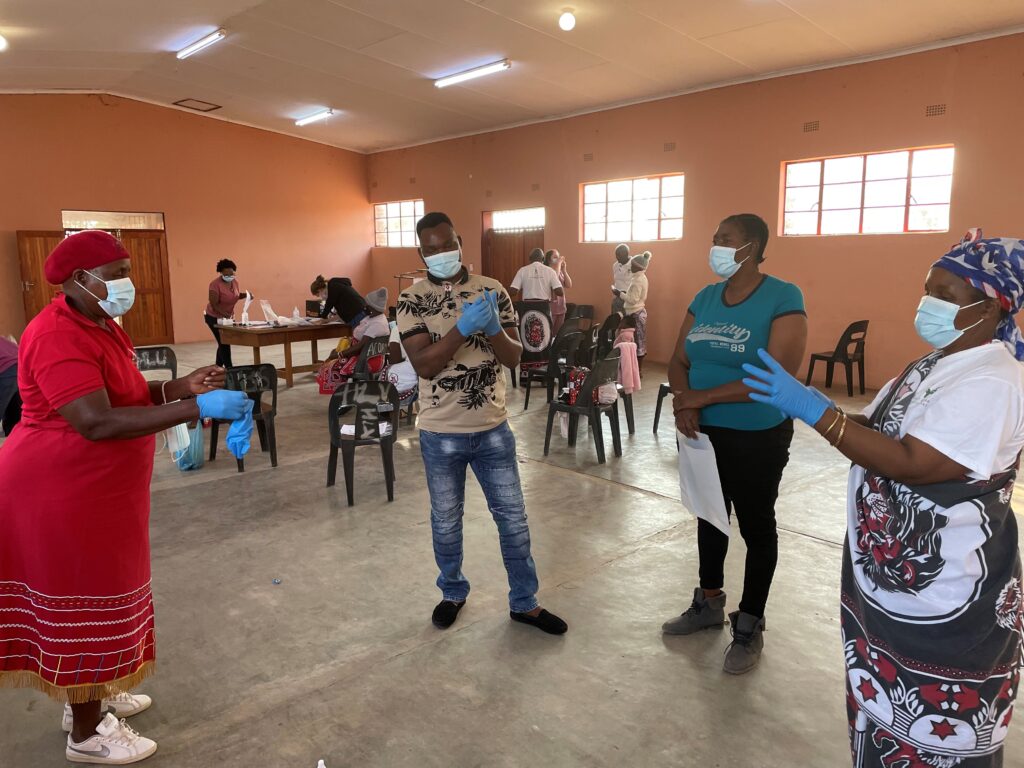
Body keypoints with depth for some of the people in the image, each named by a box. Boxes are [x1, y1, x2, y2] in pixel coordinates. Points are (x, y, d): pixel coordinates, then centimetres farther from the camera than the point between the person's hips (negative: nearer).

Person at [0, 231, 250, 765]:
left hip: (91, 489, 10)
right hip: (60, 494, -10)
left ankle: (90, 696, 39)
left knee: (96, 597, 20)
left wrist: (183, 386, -1)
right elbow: (98, 422, -33)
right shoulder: (58, 337, -23)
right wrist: (196, 408, -35)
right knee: (83, 605, 2)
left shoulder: (98, 326, 10)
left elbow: (123, 394, 15)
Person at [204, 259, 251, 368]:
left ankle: (218, 367, 29)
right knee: (224, 343, -10)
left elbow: (236, 295, 12)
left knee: (223, 343, 15)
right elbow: (214, 305, -26)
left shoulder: (234, 281, -6)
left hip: (228, 316, 7)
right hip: (215, 317, -7)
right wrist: (226, 315, -40)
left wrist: (246, 294, -9)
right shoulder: (215, 284, -25)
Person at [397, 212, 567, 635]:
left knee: (513, 517, 11)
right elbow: (424, 364, -18)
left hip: (493, 428, 2)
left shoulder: (493, 291, -2)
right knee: (446, 522, 15)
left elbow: (514, 357, -5)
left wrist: (493, 328, -25)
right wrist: (463, 328, -29)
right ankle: (453, 593, 39)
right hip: (441, 433, -1)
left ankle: (524, 602, 28)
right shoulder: (412, 300, -7)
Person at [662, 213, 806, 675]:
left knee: (755, 527, 11)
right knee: (709, 516, 20)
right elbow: (679, 362, 4)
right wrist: (683, 404, -17)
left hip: (757, 439, -6)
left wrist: (701, 396, -22)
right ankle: (709, 604, 40)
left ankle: (750, 625, 28)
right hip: (702, 433, 6)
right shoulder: (705, 298, 3)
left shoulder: (783, 298, -16)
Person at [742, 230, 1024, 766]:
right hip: (891, 580, 9)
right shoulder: (938, 363, 9)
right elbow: (880, 430, 11)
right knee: (888, 709, 25)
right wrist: (801, 405, -5)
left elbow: (909, 462, -30)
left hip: (942, 601, -9)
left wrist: (814, 410, -32)